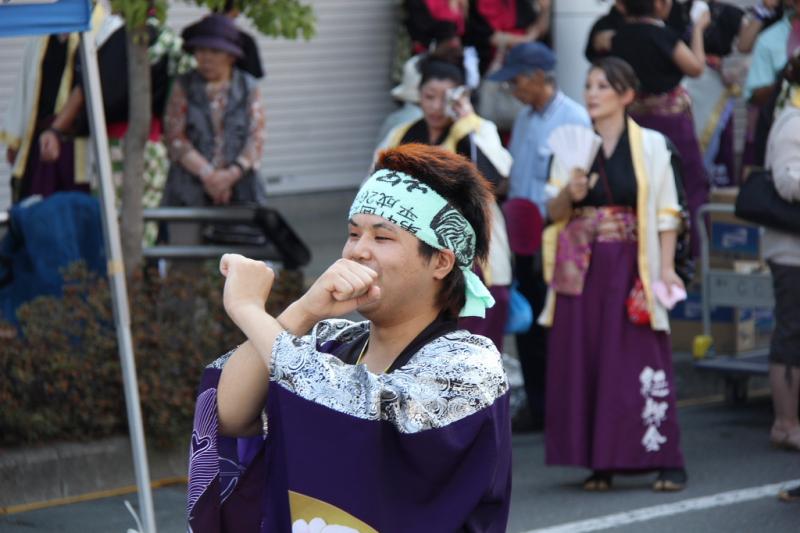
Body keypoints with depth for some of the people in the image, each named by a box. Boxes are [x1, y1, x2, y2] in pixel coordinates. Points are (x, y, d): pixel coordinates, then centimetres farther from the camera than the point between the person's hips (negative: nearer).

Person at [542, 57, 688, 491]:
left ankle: (665, 461, -3)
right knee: (583, 361, 0)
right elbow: (554, 212, 9)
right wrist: (569, 194, -13)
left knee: (640, 359, -7)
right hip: (581, 268, 3)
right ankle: (597, 462, 7)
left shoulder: (650, 145, 2)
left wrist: (666, 268, -8)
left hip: (631, 265, -3)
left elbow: (666, 212, 1)